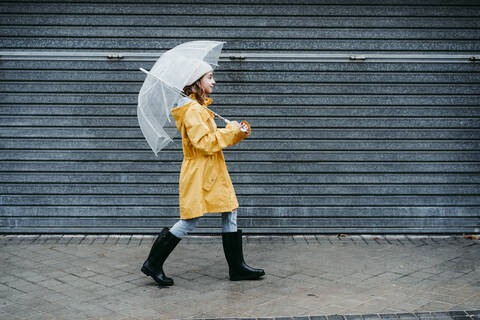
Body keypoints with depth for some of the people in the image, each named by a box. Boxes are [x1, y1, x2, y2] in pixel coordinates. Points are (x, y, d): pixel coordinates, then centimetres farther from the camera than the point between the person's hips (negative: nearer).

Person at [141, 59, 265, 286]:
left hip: (212, 173, 10)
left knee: (230, 214, 9)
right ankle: (153, 264, 5)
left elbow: (213, 139, 20)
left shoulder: (199, 108, 16)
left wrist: (237, 133, 6)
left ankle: (237, 267, 15)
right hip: (199, 173, -10)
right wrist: (230, 131, -14)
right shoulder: (192, 110, -17)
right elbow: (206, 143, -24)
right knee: (190, 220, -5)